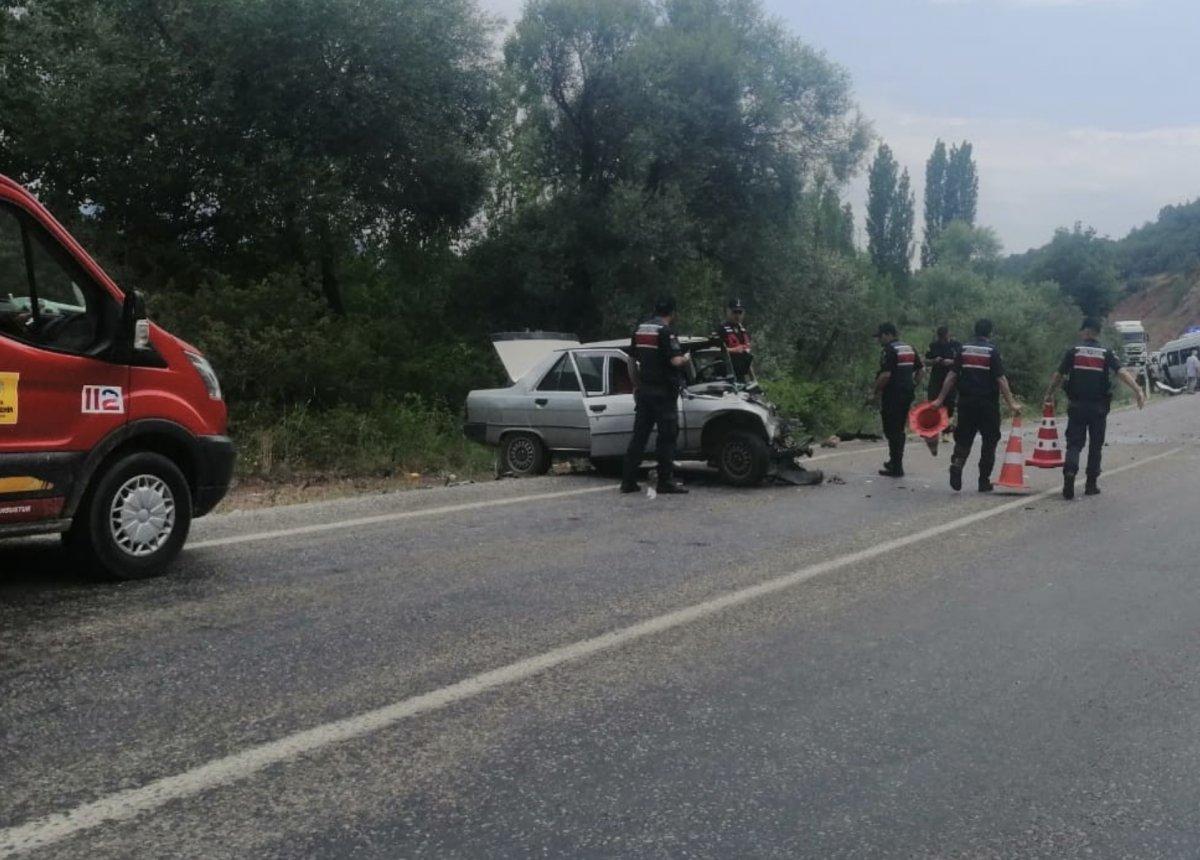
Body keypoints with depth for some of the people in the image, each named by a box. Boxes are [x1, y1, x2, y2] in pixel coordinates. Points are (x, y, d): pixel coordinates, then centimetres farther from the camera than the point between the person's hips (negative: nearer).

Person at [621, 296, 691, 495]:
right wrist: (685, 358, 1)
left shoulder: (639, 329, 11)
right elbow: (675, 361, -20)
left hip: (643, 390, 7)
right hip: (664, 391, -7)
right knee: (667, 436, -1)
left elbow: (632, 360, 15)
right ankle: (666, 482, 0)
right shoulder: (666, 331, -13)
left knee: (639, 435, 10)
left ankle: (628, 481, 10)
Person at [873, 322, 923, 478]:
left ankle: (896, 468, -1)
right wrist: (912, 385, 18)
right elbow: (919, 370, 17)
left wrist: (877, 390, -11)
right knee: (899, 430, 19)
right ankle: (896, 462, 29)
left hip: (892, 395, -9)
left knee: (892, 431, -3)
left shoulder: (890, 350, -15)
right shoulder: (909, 348, 13)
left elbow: (886, 375, -23)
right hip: (907, 394, 9)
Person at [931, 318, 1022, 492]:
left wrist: (940, 399, 8)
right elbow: (1001, 379, -12)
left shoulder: (964, 349, 5)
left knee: (963, 438, 10)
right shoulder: (992, 350, -6)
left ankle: (957, 464, -17)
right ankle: (984, 481, 11)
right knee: (989, 441, 9)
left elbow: (951, 376, 4)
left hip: (966, 401, 3)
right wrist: (1011, 403, -12)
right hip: (988, 403, -3)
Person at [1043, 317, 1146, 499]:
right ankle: (1091, 484, 15)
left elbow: (1059, 375, 0)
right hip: (1099, 407, 1)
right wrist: (1137, 390, -17)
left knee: (1074, 443, 3)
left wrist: (1049, 394, 12)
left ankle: (1070, 471, -23)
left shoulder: (1073, 351, -1)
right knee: (1096, 445, 11)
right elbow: (1122, 372, -12)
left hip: (1077, 405, -1)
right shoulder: (1106, 352, 1)